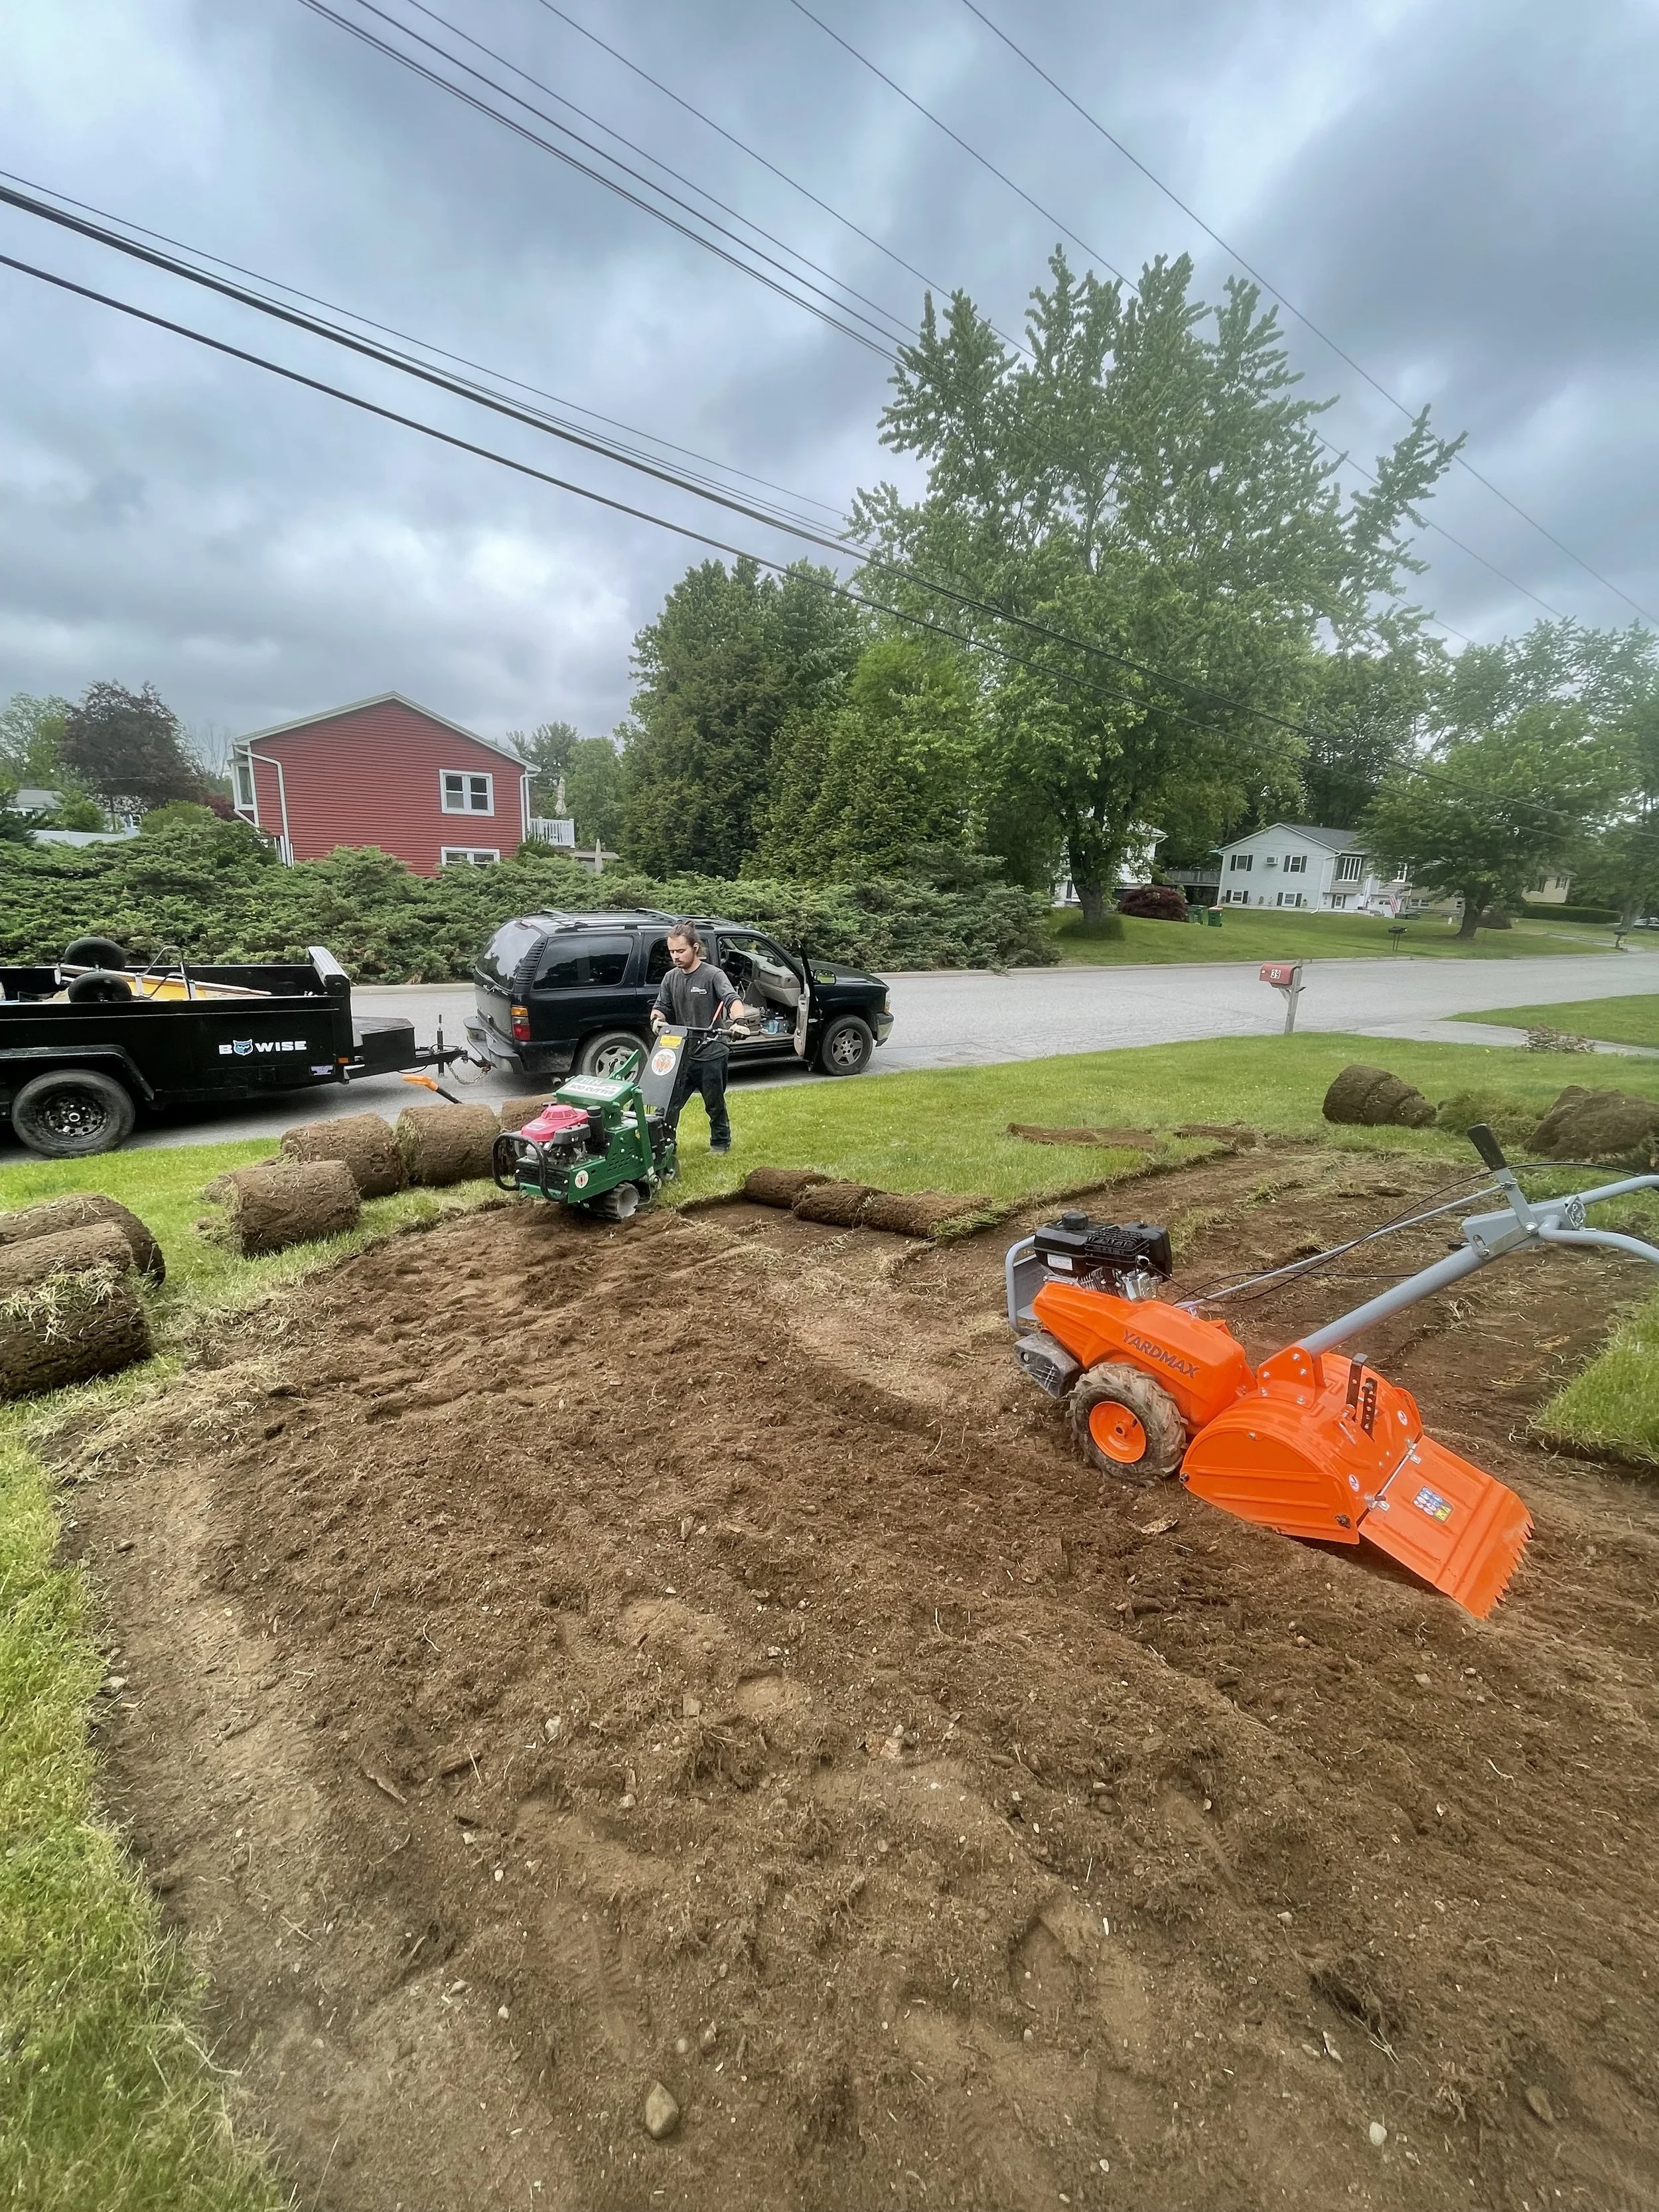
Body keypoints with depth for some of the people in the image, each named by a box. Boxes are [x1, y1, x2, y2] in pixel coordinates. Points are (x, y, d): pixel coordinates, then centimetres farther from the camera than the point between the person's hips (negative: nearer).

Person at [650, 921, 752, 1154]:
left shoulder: (713, 975, -10)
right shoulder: (671, 978, 8)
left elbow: (732, 1000, -25)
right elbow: (661, 1008, 12)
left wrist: (738, 1020, -46)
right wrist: (657, 1019, -13)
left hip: (711, 1054, -4)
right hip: (681, 1052, 5)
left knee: (715, 1104, 11)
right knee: (669, 1102, 3)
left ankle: (721, 1143, 30)